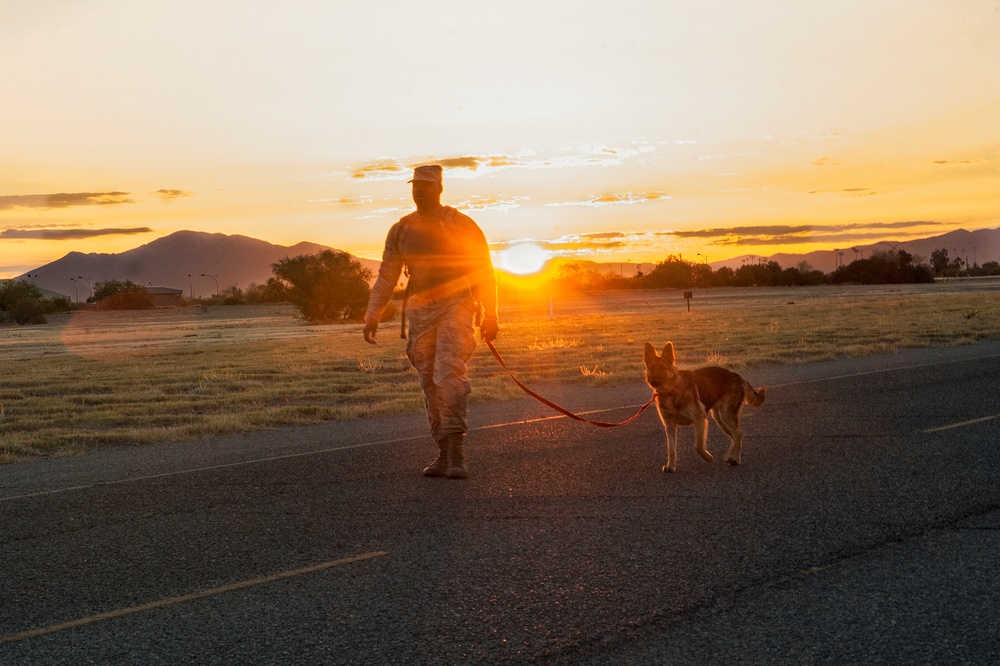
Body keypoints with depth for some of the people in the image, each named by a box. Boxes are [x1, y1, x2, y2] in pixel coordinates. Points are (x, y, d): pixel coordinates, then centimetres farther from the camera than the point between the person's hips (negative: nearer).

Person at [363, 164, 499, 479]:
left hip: (456, 307, -4)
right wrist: (372, 316, 4)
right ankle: (445, 454, 13)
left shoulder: (461, 225, 1)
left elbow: (484, 273, 3)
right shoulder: (400, 230, 11)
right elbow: (386, 277, 13)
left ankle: (456, 454, -21)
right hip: (419, 311, 4)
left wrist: (489, 316, -1)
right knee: (430, 384, 5)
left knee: (449, 374, -19)